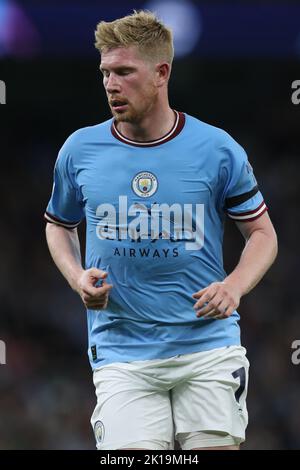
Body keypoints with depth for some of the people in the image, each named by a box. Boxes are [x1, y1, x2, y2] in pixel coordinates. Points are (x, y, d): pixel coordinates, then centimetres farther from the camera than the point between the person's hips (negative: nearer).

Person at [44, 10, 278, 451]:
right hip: (121, 353, 1)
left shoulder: (217, 149, -2)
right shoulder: (80, 150, 3)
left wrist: (233, 287, -11)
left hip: (208, 344, -1)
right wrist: (77, 277, 1)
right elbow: (59, 224, 21)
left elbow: (262, 233, 8)